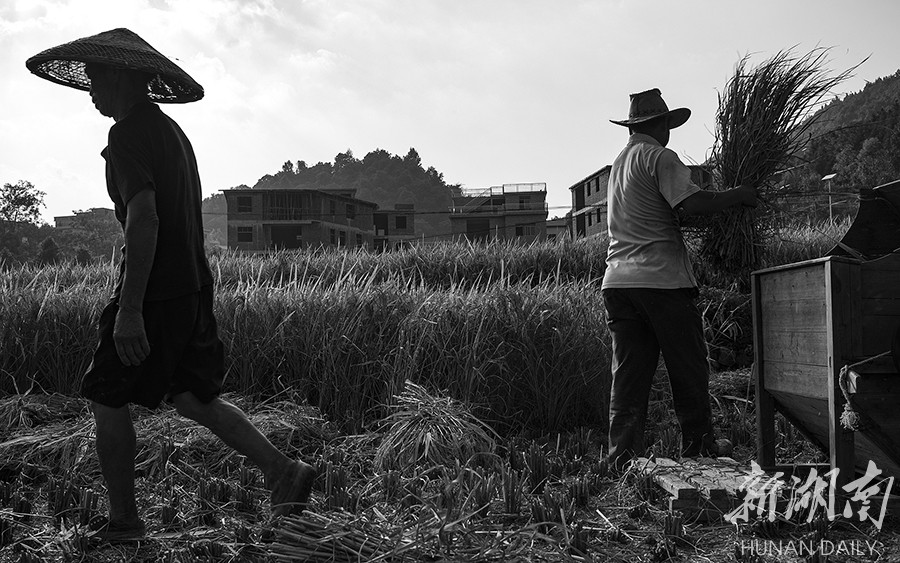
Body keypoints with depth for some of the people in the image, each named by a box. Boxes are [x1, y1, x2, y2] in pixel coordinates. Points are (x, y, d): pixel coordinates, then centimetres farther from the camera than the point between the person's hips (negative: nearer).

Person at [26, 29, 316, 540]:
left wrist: (129, 310, -26)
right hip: (193, 286, 9)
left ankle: (124, 519, 16)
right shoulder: (172, 130, 17)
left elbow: (144, 219, -24)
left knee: (109, 401, 6)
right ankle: (285, 472, 8)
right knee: (194, 398, 14)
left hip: (155, 294, -9)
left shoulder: (128, 135, -12)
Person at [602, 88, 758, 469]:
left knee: (628, 377, 7)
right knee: (689, 374, 4)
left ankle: (622, 463, 7)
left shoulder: (619, 162, 22)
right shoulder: (659, 156, -5)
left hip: (618, 280, 8)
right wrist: (739, 195, -3)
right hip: (661, 280, -7)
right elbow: (692, 204, -19)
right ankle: (699, 456, 10)